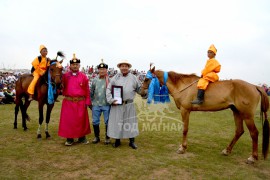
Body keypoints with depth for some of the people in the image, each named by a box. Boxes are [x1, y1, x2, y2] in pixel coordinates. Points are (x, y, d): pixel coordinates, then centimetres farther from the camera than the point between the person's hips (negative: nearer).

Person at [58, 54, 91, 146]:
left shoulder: (83, 76, 2)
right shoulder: (65, 76, 5)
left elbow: (87, 90, 1)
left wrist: (87, 102, -2)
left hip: (80, 102, 0)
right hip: (68, 102, 1)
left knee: (81, 120, 7)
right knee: (68, 120, 6)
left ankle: (82, 137, 23)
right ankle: (69, 138, 20)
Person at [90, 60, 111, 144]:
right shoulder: (95, 80, 6)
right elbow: (91, 92, 12)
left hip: (106, 105, -3)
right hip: (96, 105, 3)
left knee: (107, 122, 6)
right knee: (95, 121, 10)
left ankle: (107, 138, 21)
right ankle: (96, 137, 27)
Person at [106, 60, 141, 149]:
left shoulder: (133, 78, 5)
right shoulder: (115, 78, 2)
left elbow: (140, 89, 9)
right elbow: (108, 90, 1)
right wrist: (111, 100, -9)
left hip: (129, 105, 1)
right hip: (116, 104, 0)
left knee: (130, 122, 7)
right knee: (116, 122, 7)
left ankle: (132, 141, 21)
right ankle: (117, 140, 24)